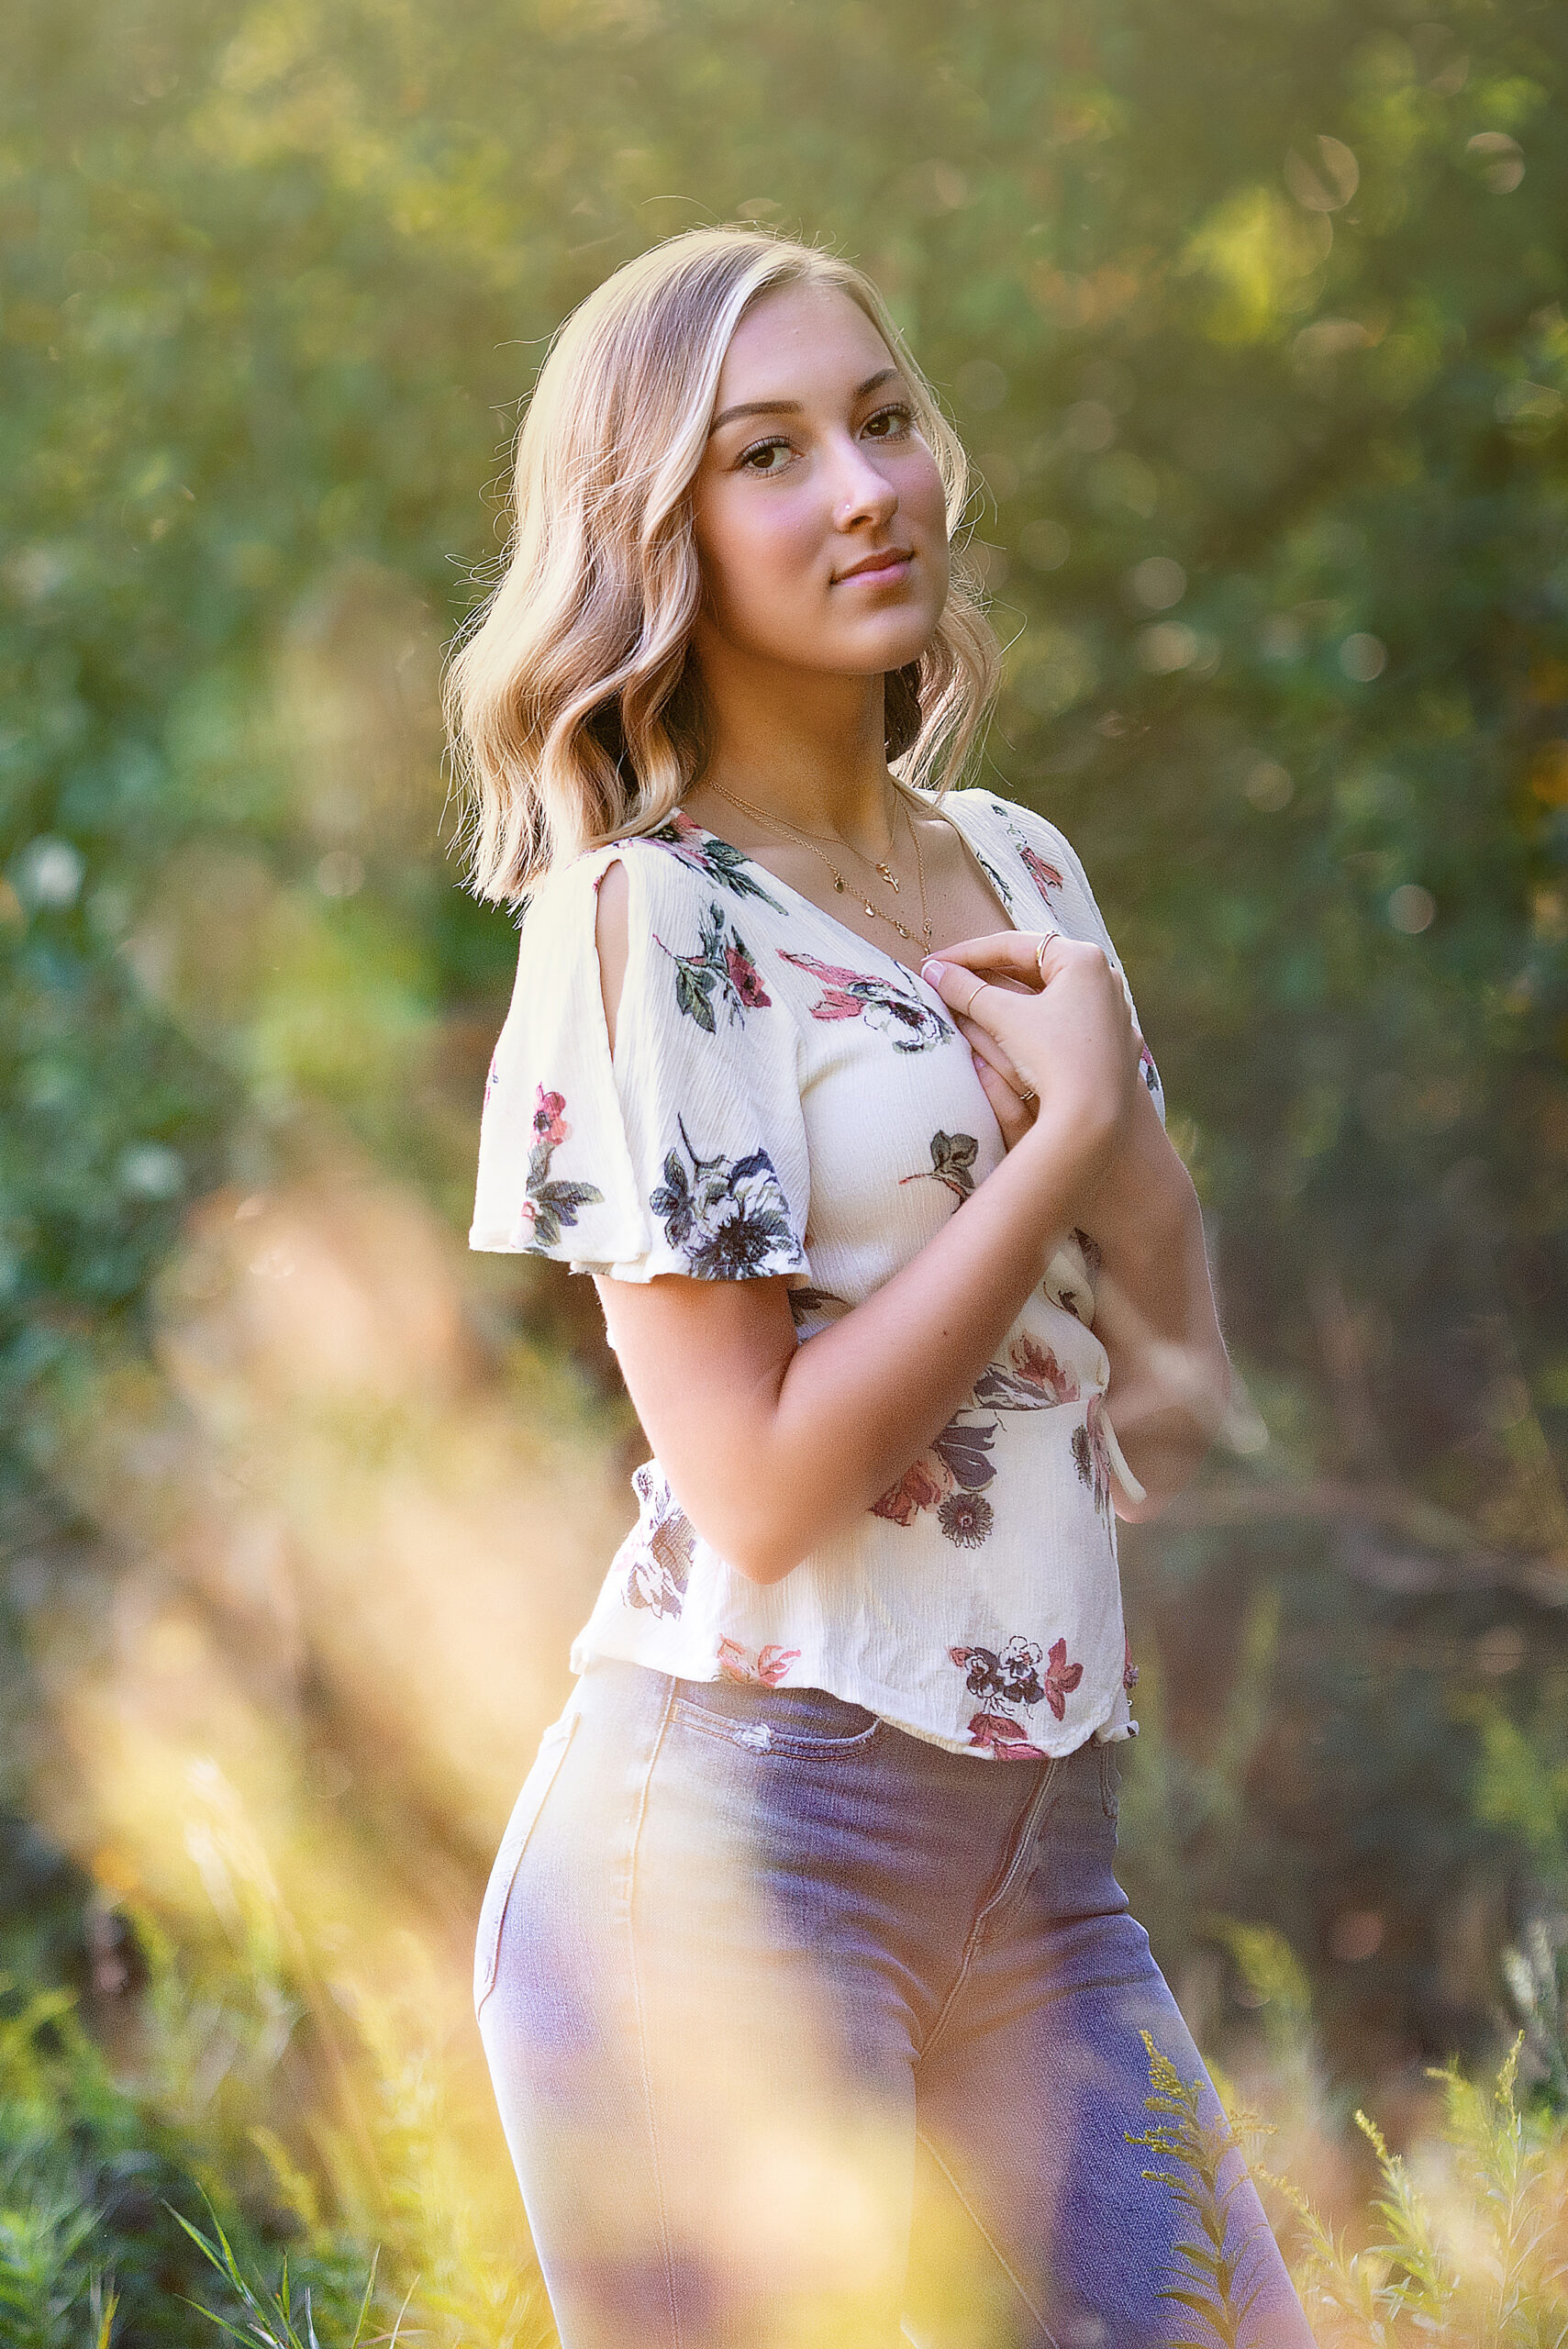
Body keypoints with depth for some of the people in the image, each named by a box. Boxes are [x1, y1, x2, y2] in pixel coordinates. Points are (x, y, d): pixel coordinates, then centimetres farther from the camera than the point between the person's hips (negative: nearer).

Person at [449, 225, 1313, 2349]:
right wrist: (1069, 1122, -8)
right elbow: (759, 1482, -15)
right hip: (733, 1843, -6)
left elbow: (1173, 1414, 12)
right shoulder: (646, 915, -8)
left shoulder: (1016, 870, 13)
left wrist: (1097, 1092, -5)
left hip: (1040, 1860, 7)